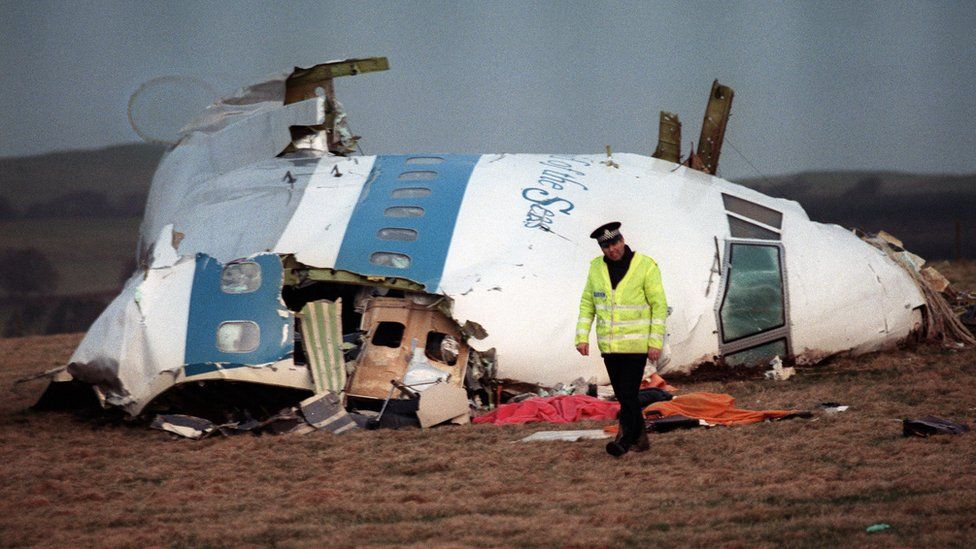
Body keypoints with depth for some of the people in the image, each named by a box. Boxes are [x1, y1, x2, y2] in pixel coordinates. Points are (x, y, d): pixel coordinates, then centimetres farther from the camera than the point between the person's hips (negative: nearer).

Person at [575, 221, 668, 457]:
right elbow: (587, 304, 11)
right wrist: (582, 337, 1)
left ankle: (625, 439, -6)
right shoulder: (597, 268, 4)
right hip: (608, 345, 5)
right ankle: (640, 438, 21)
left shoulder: (645, 266, -9)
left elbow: (659, 305, -7)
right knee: (623, 394, 10)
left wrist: (656, 342, -11)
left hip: (636, 343, -5)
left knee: (628, 393, -11)